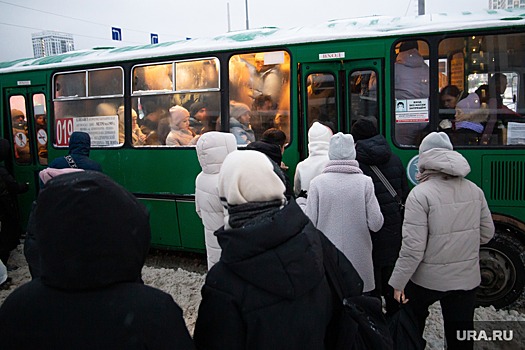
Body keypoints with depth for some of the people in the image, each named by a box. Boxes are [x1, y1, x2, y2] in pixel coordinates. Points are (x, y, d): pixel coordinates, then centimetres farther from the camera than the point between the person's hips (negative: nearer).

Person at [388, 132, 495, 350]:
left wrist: (398, 283, -12)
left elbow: (413, 247, -21)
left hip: (428, 279, -4)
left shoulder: (420, 194, -19)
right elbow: (487, 233, 9)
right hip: (467, 278, 5)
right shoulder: (475, 191, -1)